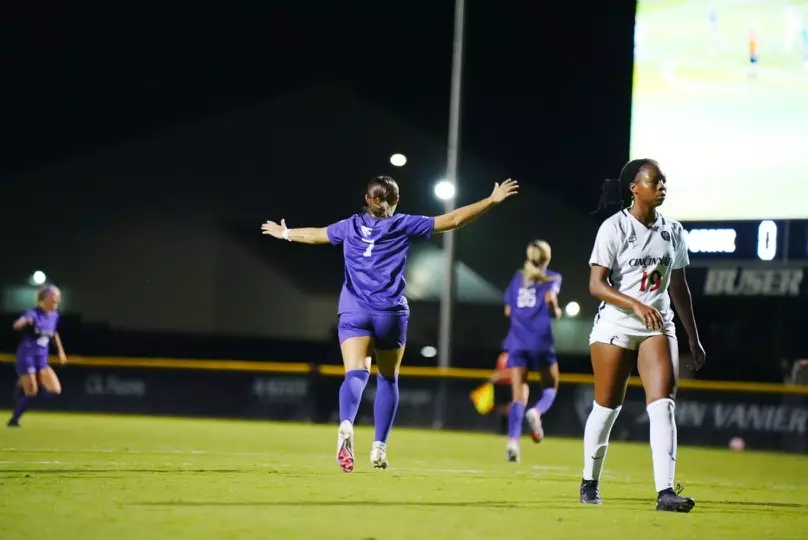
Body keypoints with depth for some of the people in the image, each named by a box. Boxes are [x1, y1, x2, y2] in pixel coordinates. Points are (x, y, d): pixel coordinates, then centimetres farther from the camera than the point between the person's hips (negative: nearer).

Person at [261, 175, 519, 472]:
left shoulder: (350, 226, 12)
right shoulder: (404, 225, 4)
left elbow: (313, 234, 28)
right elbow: (453, 219, 3)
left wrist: (285, 233, 47)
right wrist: (492, 200, 9)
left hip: (354, 311, 1)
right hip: (391, 313, -1)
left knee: (355, 374, -13)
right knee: (388, 379, 16)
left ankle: (346, 425, -43)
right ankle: (379, 447, 10)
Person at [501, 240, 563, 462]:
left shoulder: (518, 277, 16)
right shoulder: (552, 278, 4)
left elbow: (508, 310, 13)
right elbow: (550, 297, -16)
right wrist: (556, 312, 3)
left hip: (517, 342, 3)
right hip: (541, 341, -3)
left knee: (519, 396, 0)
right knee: (550, 388, 15)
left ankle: (513, 440, -21)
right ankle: (536, 412, -20)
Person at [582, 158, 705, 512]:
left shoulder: (672, 231, 8)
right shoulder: (614, 228, -6)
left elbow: (679, 288, 16)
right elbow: (596, 285, -12)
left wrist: (694, 338, 16)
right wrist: (637, 305, -26)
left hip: (658, 327, 3)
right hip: (615, 325, -3)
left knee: (663, 403, -13)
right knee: (607, 406, 4)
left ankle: (665, 491, -21)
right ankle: (590, 483, 24)